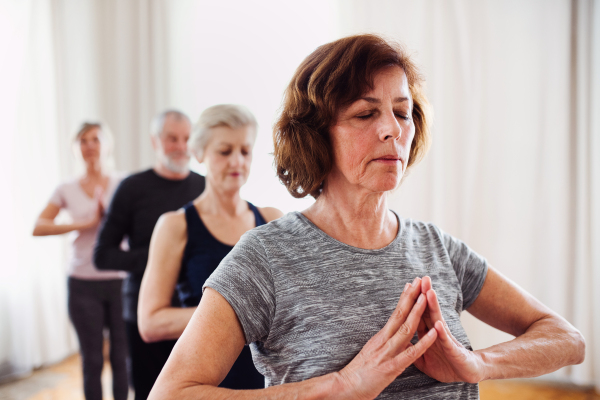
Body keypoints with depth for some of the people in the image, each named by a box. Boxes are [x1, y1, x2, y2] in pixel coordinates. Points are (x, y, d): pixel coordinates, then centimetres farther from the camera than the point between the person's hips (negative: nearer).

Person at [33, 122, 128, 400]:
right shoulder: (67, 190, 6)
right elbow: (38, 228, -4)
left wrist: (107, 209, -12)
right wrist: (85, 224, -10)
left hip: (119, 280, -1)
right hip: (83, 283, 1)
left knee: (121, 357, 1)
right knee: (92, 359, 8)